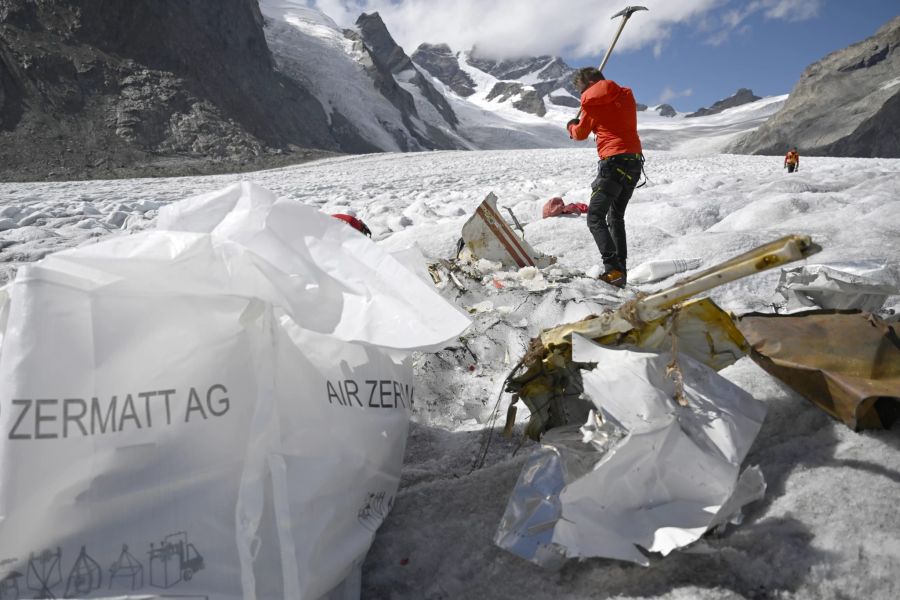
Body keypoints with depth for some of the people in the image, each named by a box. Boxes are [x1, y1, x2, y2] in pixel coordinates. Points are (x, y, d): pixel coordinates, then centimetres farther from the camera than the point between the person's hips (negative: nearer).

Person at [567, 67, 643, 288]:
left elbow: (581, 134, 10)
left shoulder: (592, 102, -2)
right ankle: (621, 269, 15)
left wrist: (571, 126, 32)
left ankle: (612, 268, -22)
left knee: (595, 217, -7)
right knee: (616, 216, 18)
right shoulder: (626, 96, 14)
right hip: (635, 161, 7)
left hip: (614, 161, -7)